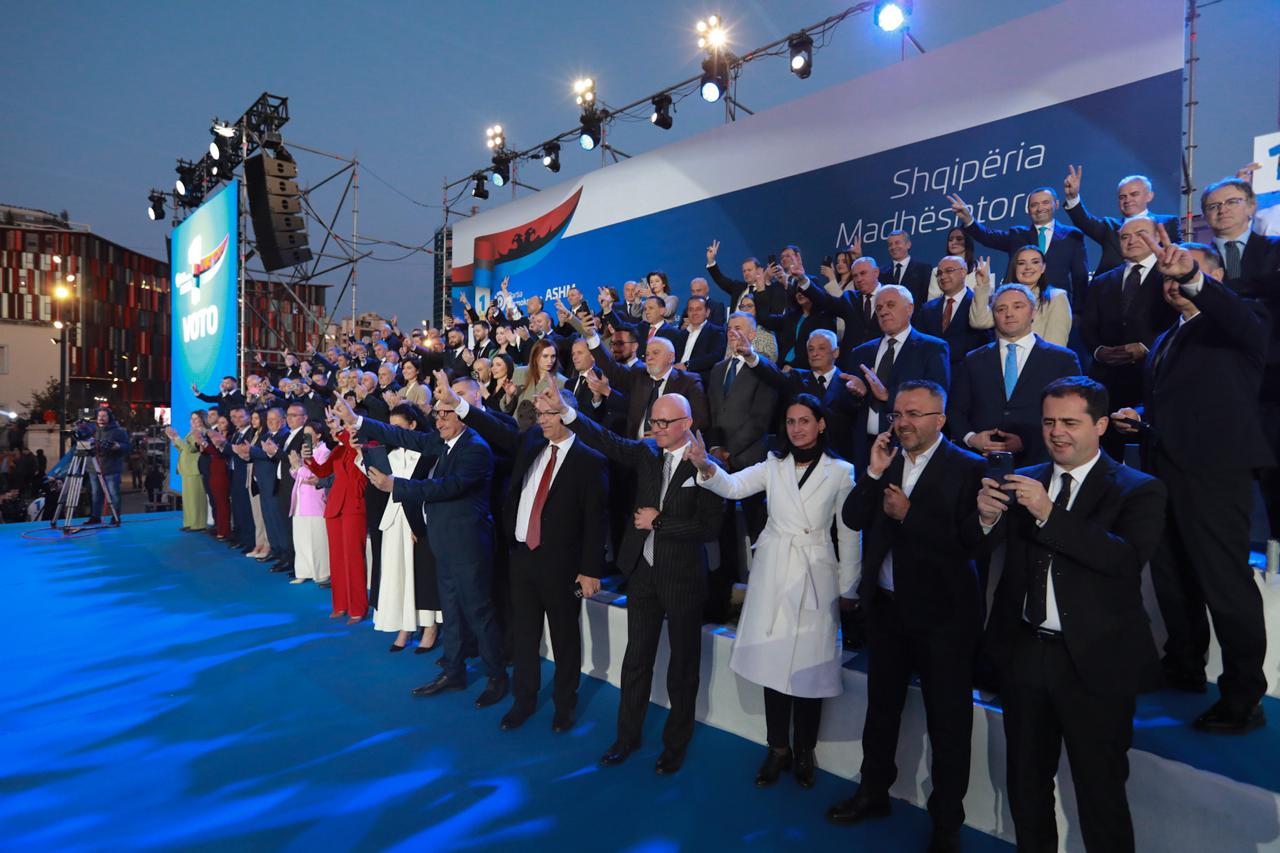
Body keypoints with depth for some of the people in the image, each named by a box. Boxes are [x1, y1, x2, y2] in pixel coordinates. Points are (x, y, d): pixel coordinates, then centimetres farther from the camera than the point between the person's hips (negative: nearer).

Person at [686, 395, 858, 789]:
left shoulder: (840, 472, -1)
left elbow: (849, 533, 2)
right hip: (772, 574, 2)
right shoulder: (773, 465, 3)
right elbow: (733, 486, -12)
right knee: (773, 659, 8)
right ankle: (778, 748, 26)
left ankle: (804, 750, 27)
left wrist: (847, 587, 3)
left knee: (809, 663, 6)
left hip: (816, 578, -2)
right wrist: (705, 466, -31)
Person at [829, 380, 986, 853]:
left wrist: (908, 514, -21)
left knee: (947, 720, 9)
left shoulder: (968, 468, -12)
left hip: (942, 611, -5)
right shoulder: (886, 461, 4)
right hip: (885, 604, 5)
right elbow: (852, 519, -2)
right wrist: (873, 473, -13)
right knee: (882, 704, 21)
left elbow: (970, 541, -21)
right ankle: (874, 791, 41)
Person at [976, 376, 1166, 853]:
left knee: (1100, 792, 10)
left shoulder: (1138, 490, -6)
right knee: (1026, 782, 21)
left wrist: (1050, 515, -31)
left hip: (1095, 662, -4)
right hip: (1024, 653, 4)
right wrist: (987, 517, -23)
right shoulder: (1023, 481, 4)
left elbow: (1130, 558, -23)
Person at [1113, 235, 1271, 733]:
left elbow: (1244, 320, -26)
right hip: (1167, 469, 8)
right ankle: (1184, 669, 34)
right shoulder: (1166, 340, 21)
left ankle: (1243, 699, 9)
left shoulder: (1238, 325, -1)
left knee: (1226, 583, -4)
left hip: (1214, 469, -8)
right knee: (1171, 578, 17)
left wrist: (1191, 277, -40)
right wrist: (1139, 416, 7)